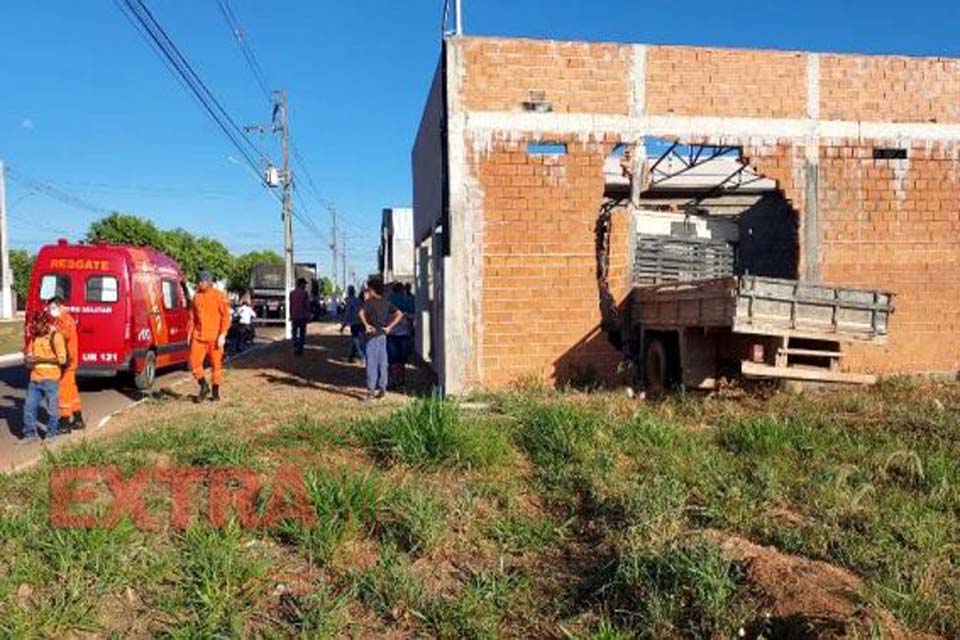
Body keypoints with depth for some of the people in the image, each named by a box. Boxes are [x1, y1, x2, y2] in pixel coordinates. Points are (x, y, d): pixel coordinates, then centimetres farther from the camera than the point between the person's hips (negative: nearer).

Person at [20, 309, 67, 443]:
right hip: (34, 379, 6)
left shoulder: (56, 336, -7)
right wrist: (28, 358, -6)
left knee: (52, 408, 4)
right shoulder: (34, 337, 10)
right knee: (29, 407, 5)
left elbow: (62, 359, -14)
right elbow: (30, 355, 18)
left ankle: (51, 434, 17)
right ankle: (30, 434, 15)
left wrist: (40, 359, -17)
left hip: (50, 379, -6)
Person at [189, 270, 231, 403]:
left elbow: (226, 316, -7)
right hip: (198, 337, 4)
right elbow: (192, 316, 16)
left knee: (216, 364, 5)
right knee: (194, 362, -5)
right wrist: (190, 333, 11)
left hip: (214, 337, -4)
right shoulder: (196, 297, 9)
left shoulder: (219, 296, -5)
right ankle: (204, 387, 14)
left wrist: (222, 335, -14)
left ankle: (216, 392, 17)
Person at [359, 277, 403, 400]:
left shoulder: (369, 302, -9)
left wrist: (366, 325, -15)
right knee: (382, 363, 10)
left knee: (372, 363, -4)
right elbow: (399, 314, 7)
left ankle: (371, 390, -4)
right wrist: (389, 327, 5)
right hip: (383, 335, 6)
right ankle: (382, 388, 15)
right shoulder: (386, 303, 10)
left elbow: (361, 313, -27)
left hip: (373, 335, -6)